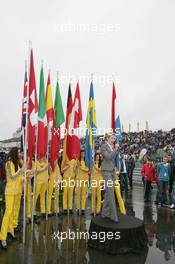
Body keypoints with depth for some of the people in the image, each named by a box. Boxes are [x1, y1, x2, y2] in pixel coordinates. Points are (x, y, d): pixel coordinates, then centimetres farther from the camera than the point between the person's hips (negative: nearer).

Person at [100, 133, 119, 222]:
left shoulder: (113, 147, 13)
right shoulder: (103, 146, -6)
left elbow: (114, 158, 16)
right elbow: (108, 157, -16)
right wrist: (116, 149, -12)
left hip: (112, 170, 7)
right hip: (106, 170, -7)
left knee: (108, 192, 10)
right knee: (110, 192, -11)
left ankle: (105, 213, 19)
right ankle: (113, 215, -6)